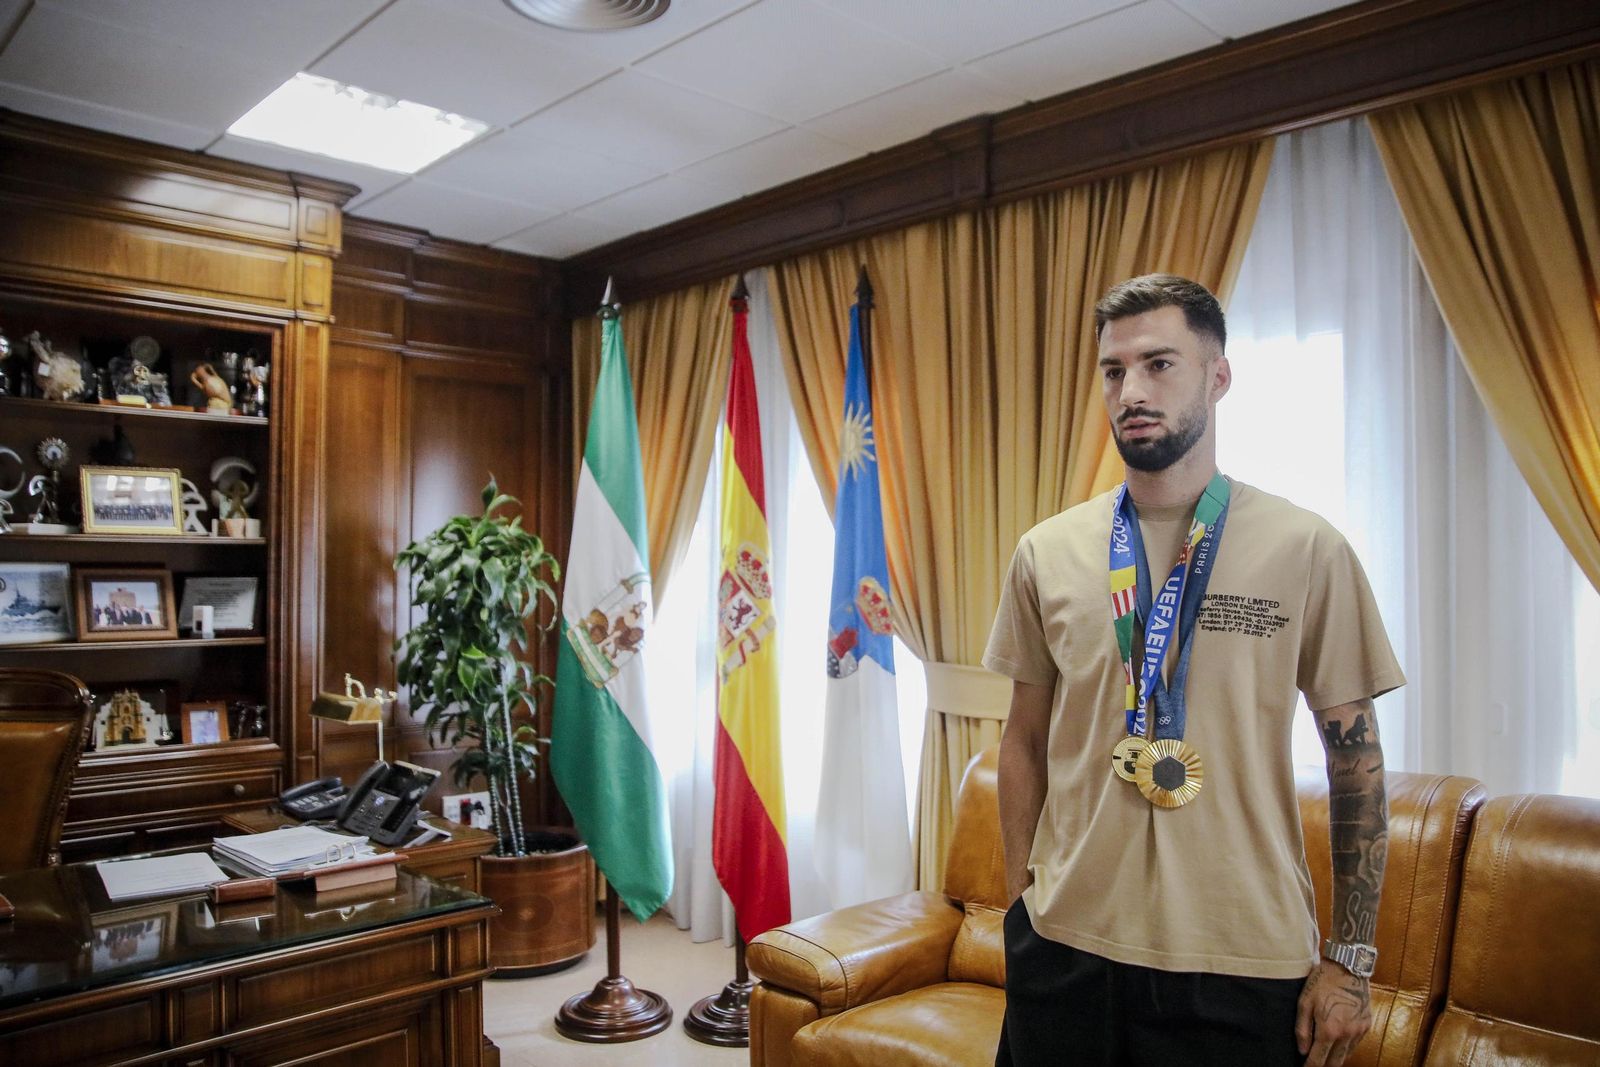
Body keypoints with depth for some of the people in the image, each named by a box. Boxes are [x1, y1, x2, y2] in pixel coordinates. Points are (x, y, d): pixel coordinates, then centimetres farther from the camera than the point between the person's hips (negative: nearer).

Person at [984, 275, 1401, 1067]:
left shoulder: (1307, 551, -7)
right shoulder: (1046, 553, 0)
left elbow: (1355, 757, -1)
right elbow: (1025, 741, 6)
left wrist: (1350, 959, -1)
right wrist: (1021, 907, 5)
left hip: (1241, 968, -1)